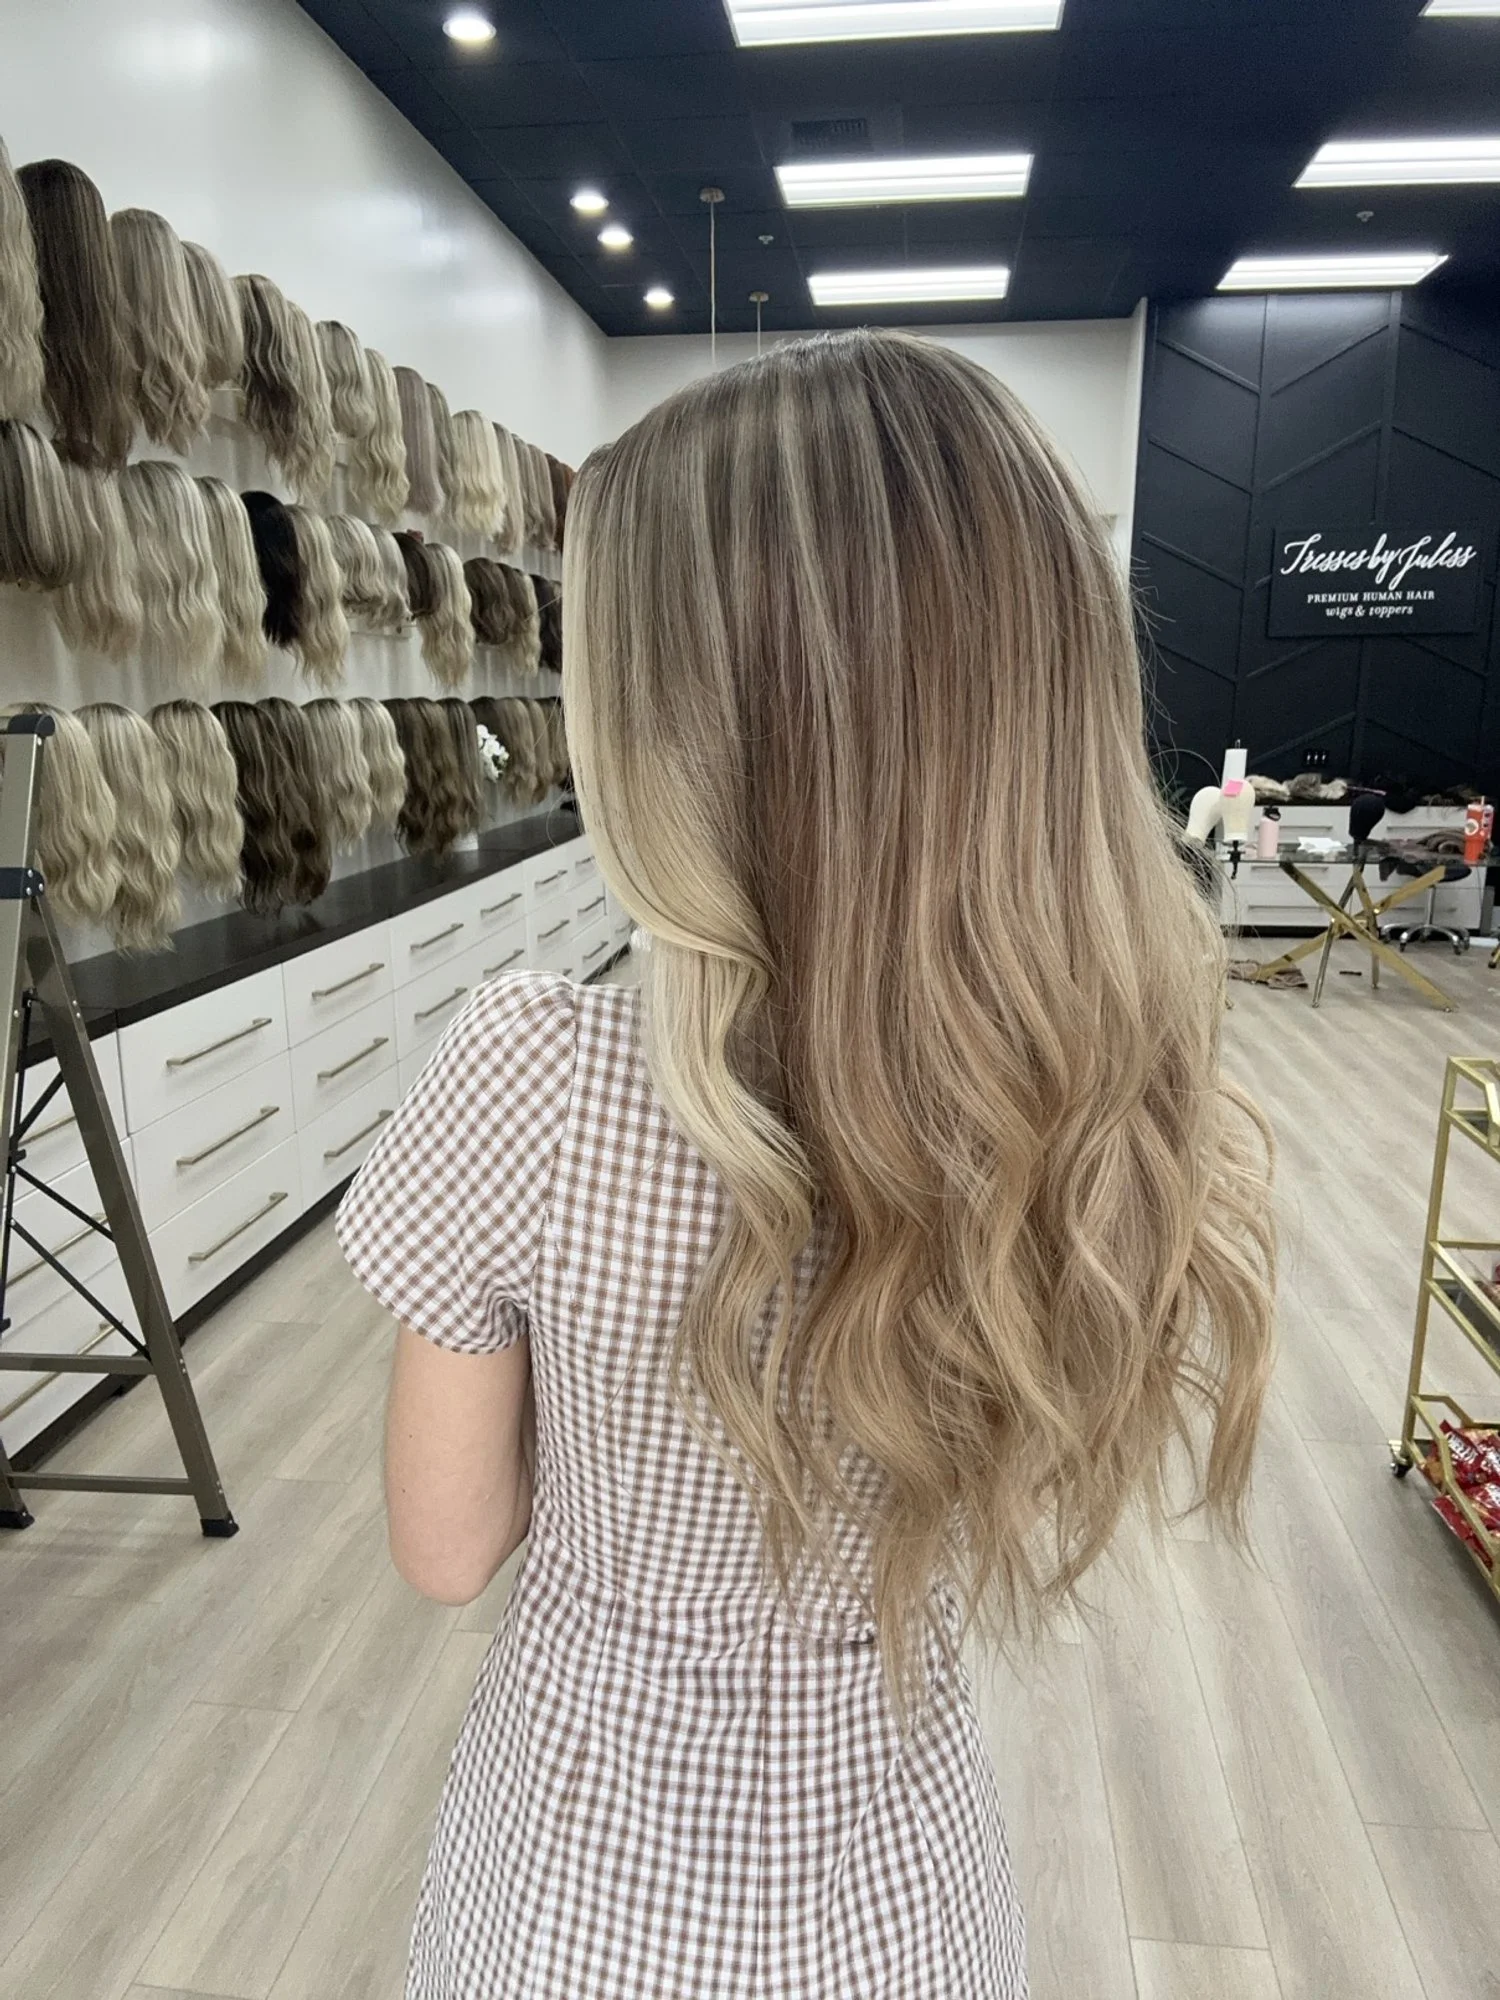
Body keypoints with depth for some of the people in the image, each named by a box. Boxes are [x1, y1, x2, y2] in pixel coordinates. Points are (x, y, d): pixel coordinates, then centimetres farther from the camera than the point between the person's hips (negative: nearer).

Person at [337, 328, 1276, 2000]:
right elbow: (1046, 1513, -4)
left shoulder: (534, 1084, -32)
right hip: (903, 1862, 3)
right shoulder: (1148, 1138, -21)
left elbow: (445, 1549, -15)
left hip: (586, 1862, -2)